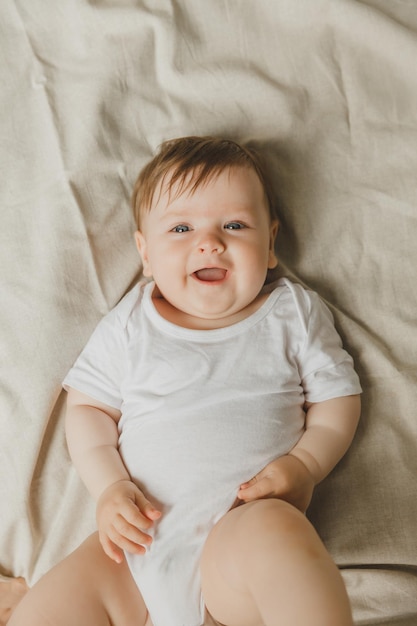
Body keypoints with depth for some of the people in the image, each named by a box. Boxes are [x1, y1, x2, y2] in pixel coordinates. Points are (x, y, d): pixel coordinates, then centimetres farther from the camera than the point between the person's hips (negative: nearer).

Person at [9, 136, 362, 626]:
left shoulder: (294, 312, 7)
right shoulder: (129, 324, 9)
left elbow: (336, 397, 9)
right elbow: (88, 406, 11)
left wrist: (304, 464, -9)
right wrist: (110, 486, -4)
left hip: (249, 527, -2)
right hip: (141, 538, 2)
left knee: (272, 530, -36)